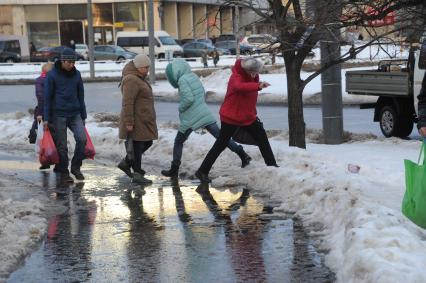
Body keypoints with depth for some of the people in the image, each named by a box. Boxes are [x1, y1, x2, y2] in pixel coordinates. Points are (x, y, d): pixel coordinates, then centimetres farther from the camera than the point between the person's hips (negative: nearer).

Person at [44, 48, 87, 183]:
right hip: (59, 115, -3)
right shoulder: (52, 75, -4)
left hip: (75, 114, 3)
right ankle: (63, 172, 14)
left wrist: (83, 115, 15)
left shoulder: (76, 74, 7)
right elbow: (47, 97, -2)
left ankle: (76, 167, 4)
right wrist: (46, 118, -4)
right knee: (62, 146, 0)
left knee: (82, 139, -13)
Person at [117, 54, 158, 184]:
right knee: (137, 146, -3)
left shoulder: (138, 78, 14)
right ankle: (137, 175, 6)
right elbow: (127, 103, -23)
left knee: (147, 143, 15)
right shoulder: (131, 80, -19)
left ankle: (125, 163, 23)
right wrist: (129, 122, -25)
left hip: (143, 120, 10)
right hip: (136, 122, -10)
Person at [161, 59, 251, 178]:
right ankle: (242, 154, -5)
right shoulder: (194, 76, 11)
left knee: (178, 142, 11)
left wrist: (180, 108, -7)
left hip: (191, 119, -6)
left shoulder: (183, 80, -14)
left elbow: (188, 98, -23)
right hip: (206, 114, 7)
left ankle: (174, 170, 15)